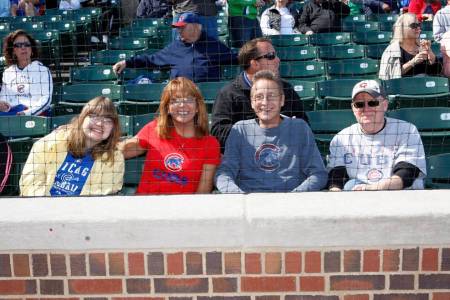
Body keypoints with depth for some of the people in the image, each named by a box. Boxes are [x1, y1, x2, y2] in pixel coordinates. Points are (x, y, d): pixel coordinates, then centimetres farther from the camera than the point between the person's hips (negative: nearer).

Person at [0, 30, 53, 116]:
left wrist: (28, 112, -18)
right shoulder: (7, 73, 19)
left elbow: (46, 99, -4)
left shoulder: (42, 70, 5)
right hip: (12, 113, 4)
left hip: (36, 114, -4)